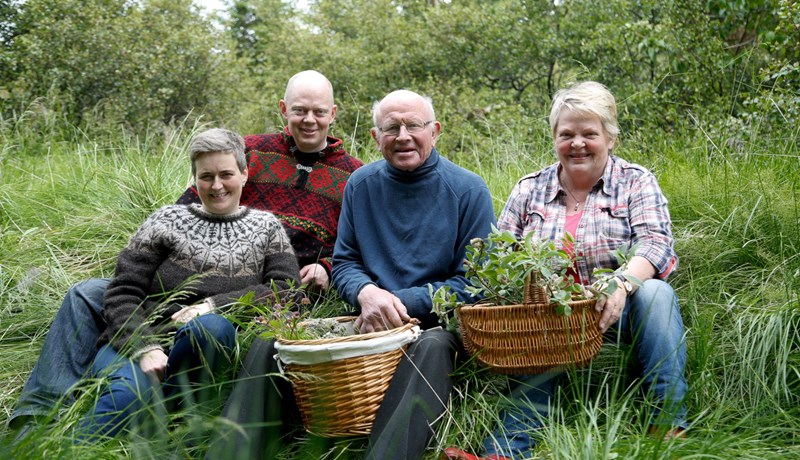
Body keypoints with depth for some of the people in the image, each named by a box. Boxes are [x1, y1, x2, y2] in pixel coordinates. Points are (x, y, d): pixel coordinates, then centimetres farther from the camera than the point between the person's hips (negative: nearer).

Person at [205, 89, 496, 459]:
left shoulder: (468, 190, -2)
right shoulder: (361, 185, 9)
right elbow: (344, 263, 12)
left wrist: (402, 302, -17)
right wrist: (366, 292, -13)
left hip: (436, 322, -3)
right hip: (368, 322, 4)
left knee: (433, 347, -40)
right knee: (268, 346, -16)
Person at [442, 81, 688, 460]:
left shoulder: (636, 182, 5)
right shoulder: (530, 190, 12)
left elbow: (655, 242, -12)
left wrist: (622, 284, -34)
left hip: (618, 313, 0)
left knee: (656, 292, -31)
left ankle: (668, 420, -29)